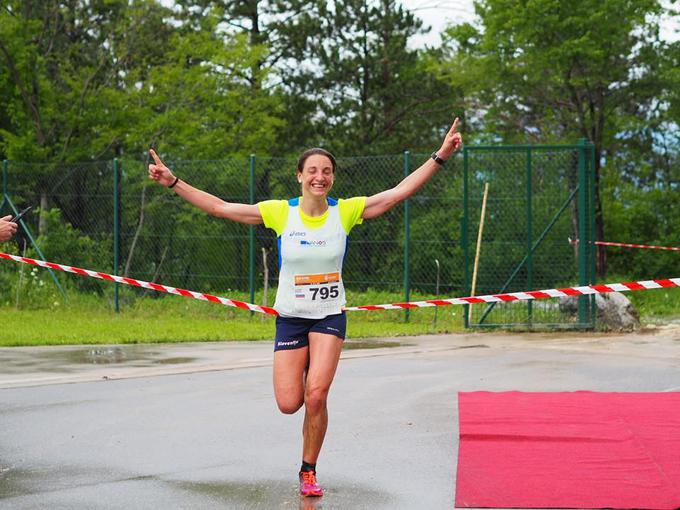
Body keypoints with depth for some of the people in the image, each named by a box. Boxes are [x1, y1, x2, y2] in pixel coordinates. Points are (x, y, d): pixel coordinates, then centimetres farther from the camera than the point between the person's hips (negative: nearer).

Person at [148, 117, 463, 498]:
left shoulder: (346, 211, -5)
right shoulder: (280, 213, -6)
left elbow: (400, 192, -6)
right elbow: (220, 207, -4)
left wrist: (440, 156, -11)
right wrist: (173, 183, -9)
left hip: (330, 317, 0)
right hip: (290, 319, 1)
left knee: (316, 397, -16)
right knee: (289, 404, -4)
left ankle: (309, 472, 5)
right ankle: (306, 373, 35)